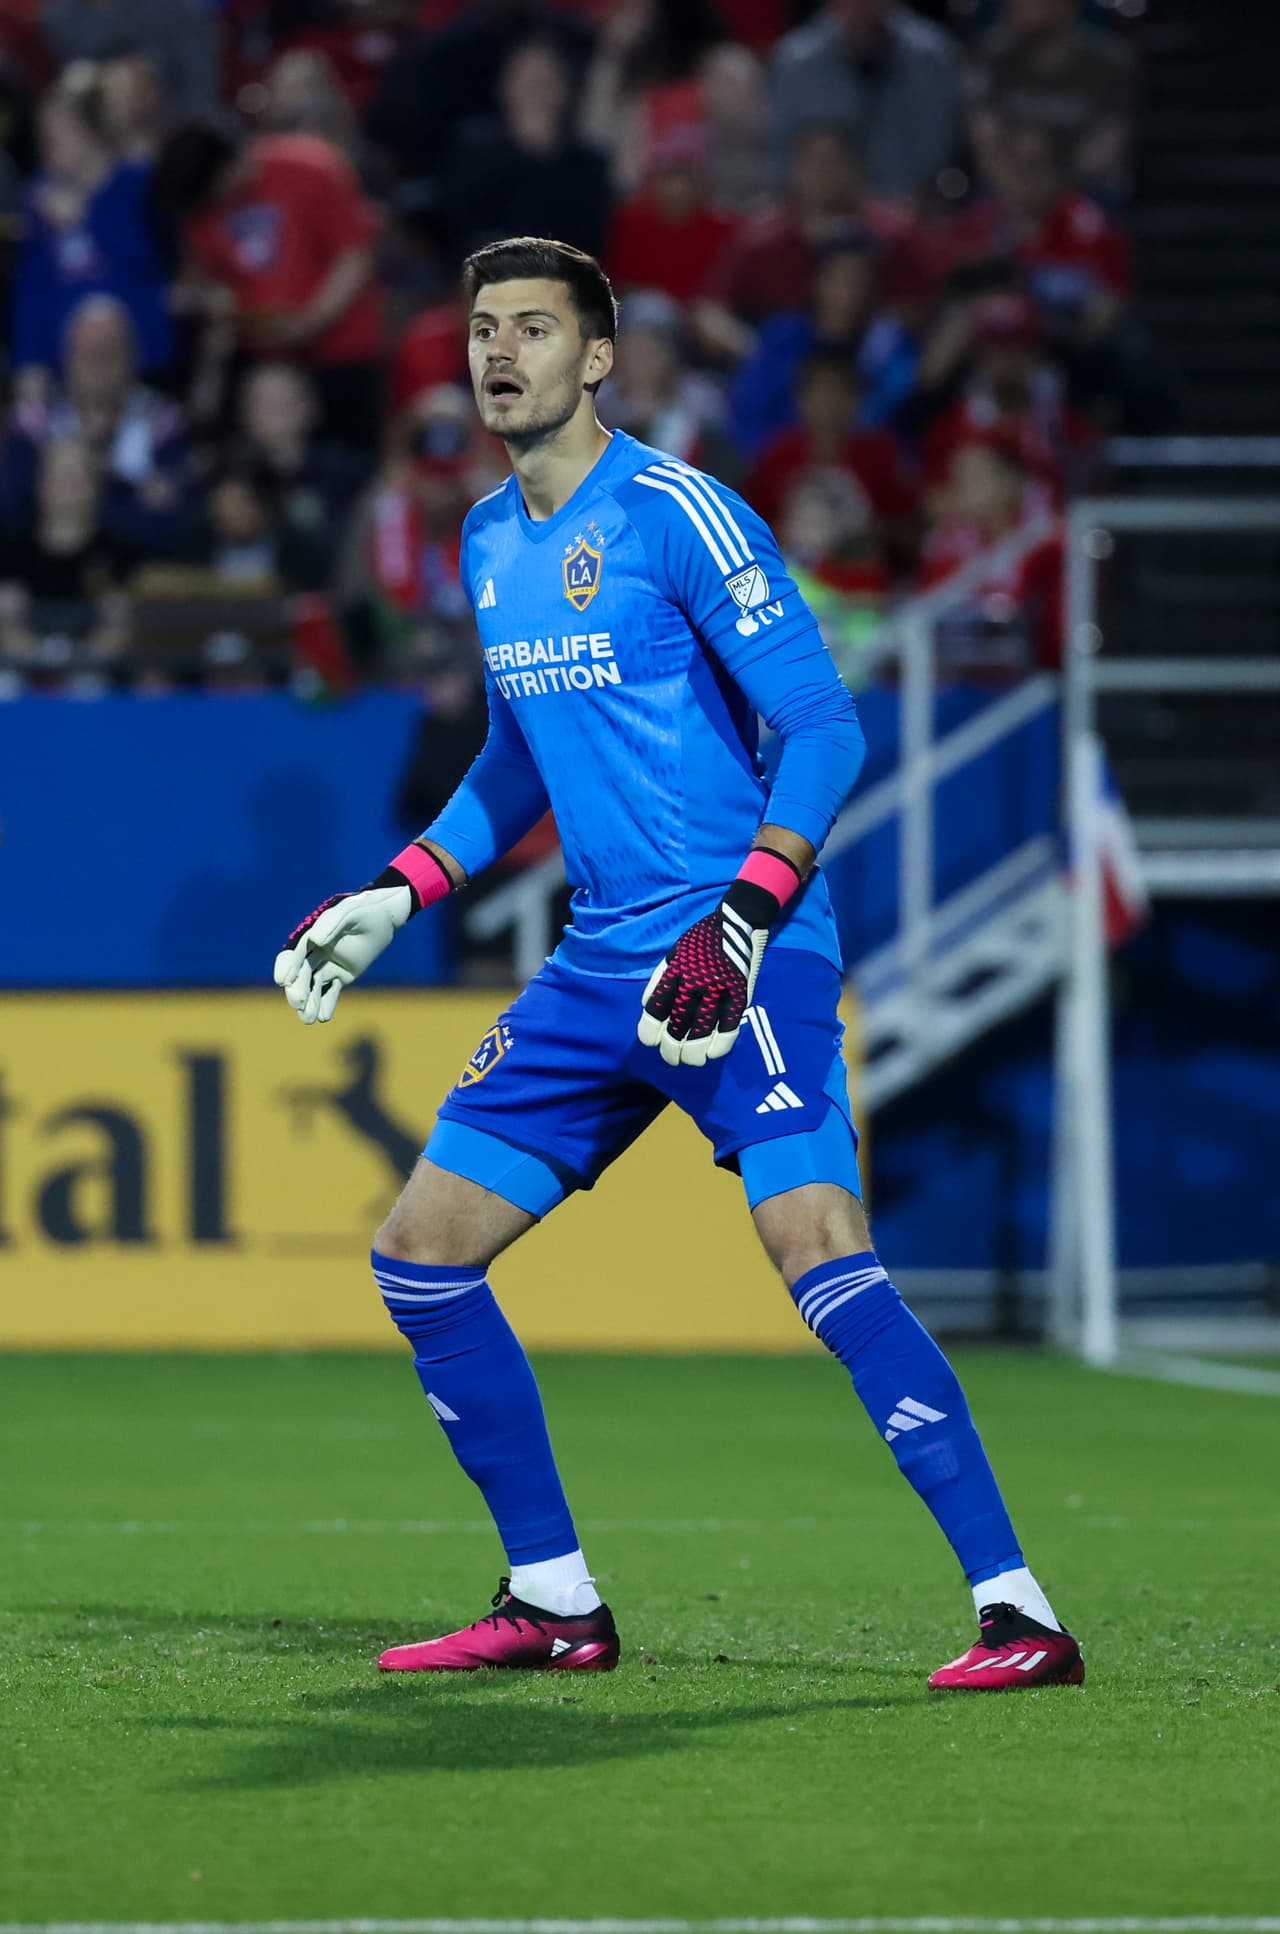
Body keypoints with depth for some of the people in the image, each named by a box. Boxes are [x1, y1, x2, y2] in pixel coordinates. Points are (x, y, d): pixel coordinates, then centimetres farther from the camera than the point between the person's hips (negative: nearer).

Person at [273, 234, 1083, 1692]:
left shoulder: (674, 515, -11)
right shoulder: (490, 543, 13)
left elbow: (824, 730, -14)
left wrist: (742, 920, -23)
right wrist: (394, 896, 19)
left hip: (741, 955, -8)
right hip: (601, 961, 8)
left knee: (820, 1255, -23)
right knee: (420, 1254, 6)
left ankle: (1016, 1610, -22)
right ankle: (552, 1604, 16)